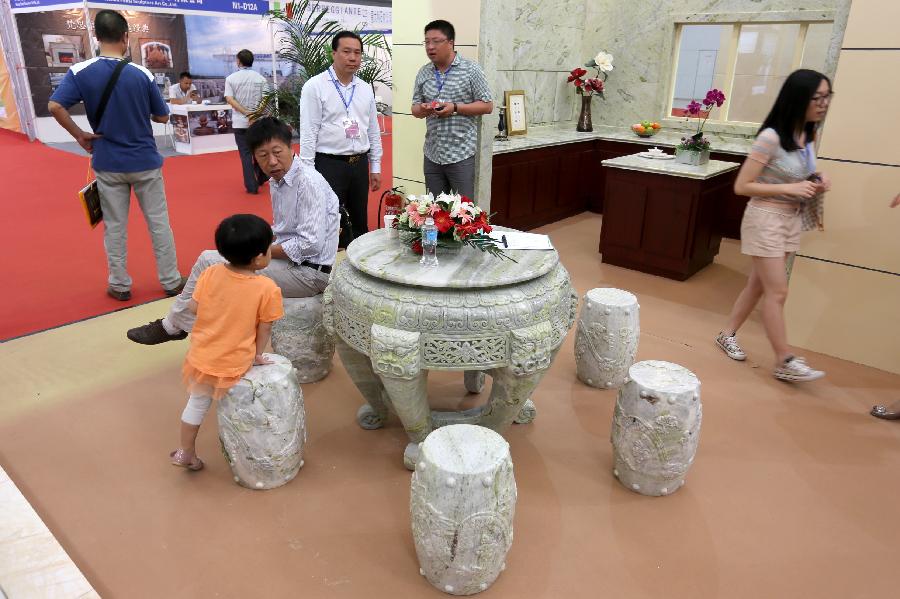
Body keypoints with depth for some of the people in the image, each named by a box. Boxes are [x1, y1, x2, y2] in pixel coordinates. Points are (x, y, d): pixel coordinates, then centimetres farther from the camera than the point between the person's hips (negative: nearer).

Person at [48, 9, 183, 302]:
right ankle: (171, 281, 16)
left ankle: (120, 286, 20)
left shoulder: (80, 72, -7)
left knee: (114, 227, 11)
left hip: (108, 164, 1)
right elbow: (163, 117, -1)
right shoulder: (143, 74, -9)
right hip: (145, 162, -1)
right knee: (159, 223, 9)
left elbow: (55, 106, -16)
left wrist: (80, 135, -2)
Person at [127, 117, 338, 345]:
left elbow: (310, 245, -25)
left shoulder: (308, 182, -18)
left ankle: (171, 326, 11)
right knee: (209, 259, 10)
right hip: (289, 260, 9)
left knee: (208, 261, -10)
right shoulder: (277, 181, 11)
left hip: (309, 272, -9)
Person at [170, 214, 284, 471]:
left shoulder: (211, 273, -11)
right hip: (234, 364, -4)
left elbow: (193, 307, -4)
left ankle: (186, 453, 40)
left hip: (201, 357, 4)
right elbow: (265, 327, -11)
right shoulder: (267, 288, -20)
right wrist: (258, 355, 4)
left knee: (196, 404, 24)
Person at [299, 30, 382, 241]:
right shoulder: (315, 86, -6)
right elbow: (308, 132, -9)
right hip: (329, 164, -5)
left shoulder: (366, 89, 10)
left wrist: (375, 166, 12)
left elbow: (373, 130, 15)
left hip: (360, 164, 5)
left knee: (360, 224, 13)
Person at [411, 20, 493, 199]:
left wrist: (455, 108, -17)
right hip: (432, 155, 5)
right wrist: (422, 109, -10)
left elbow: (487, 106, -4)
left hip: (461, 155, -4)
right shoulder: (423, 73, 10)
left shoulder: (470, 69, -4)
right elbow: (415, 108, 14)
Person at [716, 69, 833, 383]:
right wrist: (789, 188, -21)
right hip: (766, 219, -8)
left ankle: (728, 334, 29)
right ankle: (785, 362, 5)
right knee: (777, 292, -4)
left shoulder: (807, 136, 6)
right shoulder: (771, 138, -19)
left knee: (758, 285, 14)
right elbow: (741, 186, -18)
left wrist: (817, 181, 1)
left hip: (792, 220, 8)